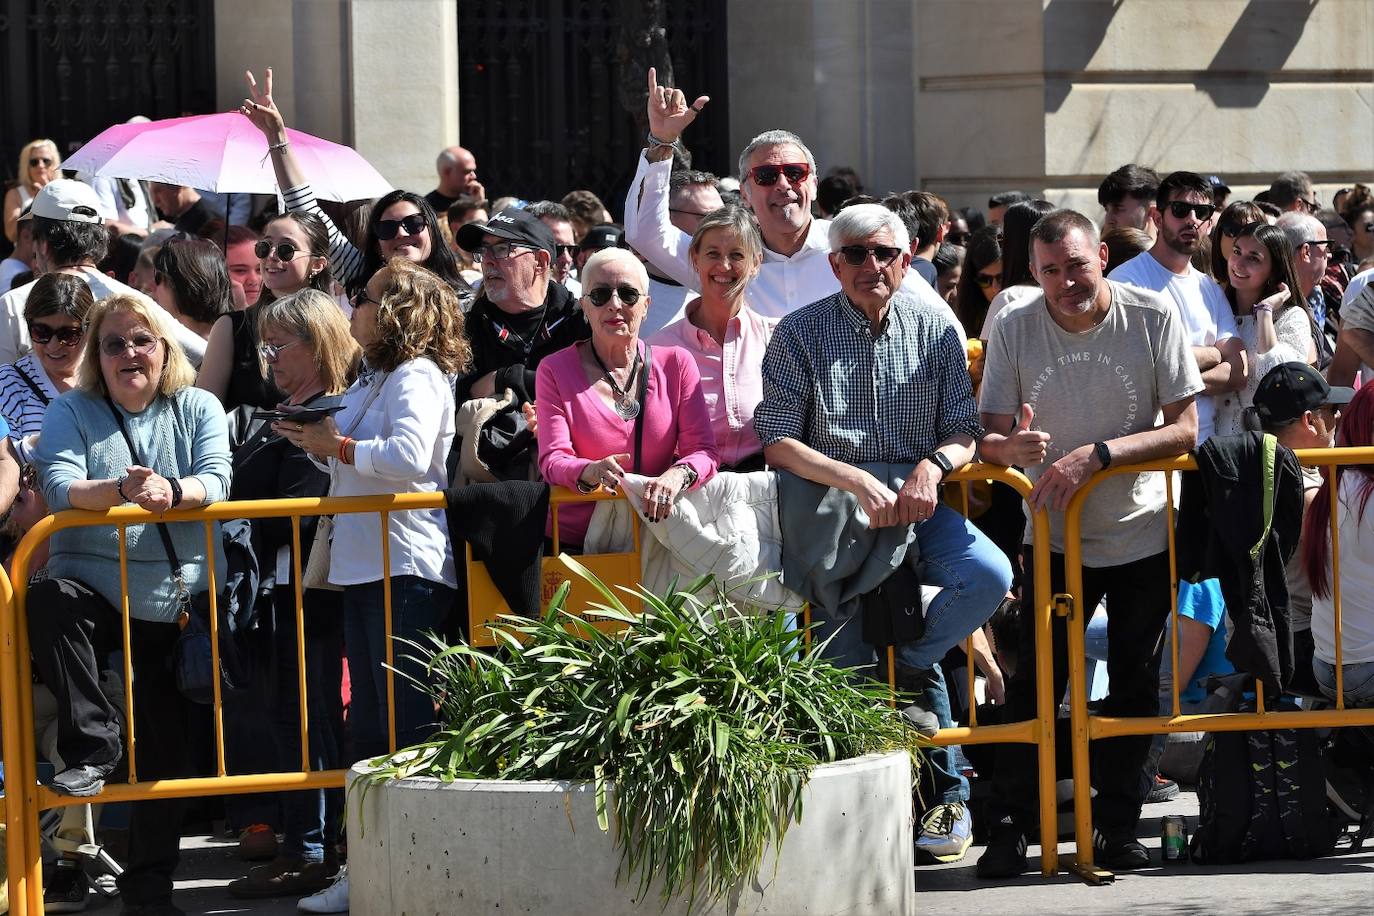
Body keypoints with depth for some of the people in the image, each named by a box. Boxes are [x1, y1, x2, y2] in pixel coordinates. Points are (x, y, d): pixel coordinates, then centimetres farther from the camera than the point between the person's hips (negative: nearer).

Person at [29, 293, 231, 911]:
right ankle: (91, 747, -28)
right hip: (93, 588, -1)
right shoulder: (74, 412, 3)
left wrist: (173, 491, -31)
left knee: (167, 744, 4)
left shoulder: (197, 409, 7)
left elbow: (216, 480, -8)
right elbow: (58, 484, -13)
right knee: (49, 601, -37)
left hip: (174, 602, 1)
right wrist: (120, 490, -33)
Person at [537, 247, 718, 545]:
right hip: (574, 539, -1)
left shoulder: (676, 364, 10)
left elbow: (704, 451, 3)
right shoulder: (555, 370, 6)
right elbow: (552, 460, -5)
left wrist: (676, 476, -22)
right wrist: (590, 472, -29)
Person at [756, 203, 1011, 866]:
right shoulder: (800, 335, 3)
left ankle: (910, 667, -2)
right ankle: (944, 790, -9)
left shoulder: (935, 332, 10)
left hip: (917, 507, 2)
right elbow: (777, 443, -3)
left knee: (988, 576, -27)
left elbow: (964, 432, 9)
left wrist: (934, 464, -15)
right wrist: (858, 481, -18)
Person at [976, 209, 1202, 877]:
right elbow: (987, 439, -8)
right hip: (1057, 535, 0)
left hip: (1143, 534, 0)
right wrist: (1012, 448, -33)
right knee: (1035, 682, -7)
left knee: (1134, 684, 6)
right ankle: (1010, 827, -1)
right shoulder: (1014, 330, -9)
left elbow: (1183, 431, -14)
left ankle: (1118, 826, 16)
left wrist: (1097, 454, -27)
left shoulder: (1154, 319, -12)